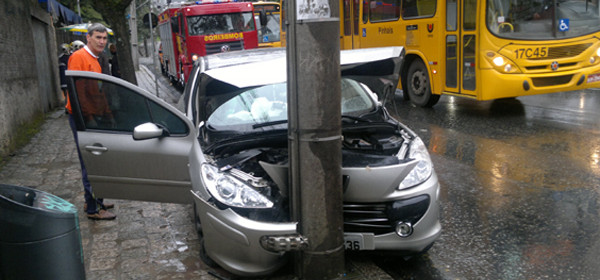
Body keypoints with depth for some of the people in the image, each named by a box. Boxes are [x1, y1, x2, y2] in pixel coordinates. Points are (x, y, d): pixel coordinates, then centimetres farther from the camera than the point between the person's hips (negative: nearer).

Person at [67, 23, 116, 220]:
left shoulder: (94, 60, 17)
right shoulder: (79, 57, -14)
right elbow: (77, 89, -21)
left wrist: (107, 113, 20)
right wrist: (87, 117, -22)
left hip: (94, 117, 10)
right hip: (83, 118, -10)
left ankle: (94, 201, 27)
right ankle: (93, 209, 2)